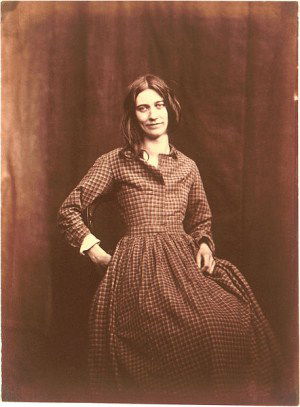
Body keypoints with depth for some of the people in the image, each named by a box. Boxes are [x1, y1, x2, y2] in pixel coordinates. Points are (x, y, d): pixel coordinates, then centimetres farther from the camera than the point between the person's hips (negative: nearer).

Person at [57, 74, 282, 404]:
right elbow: (69, 210, 10)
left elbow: (201, 218, 29)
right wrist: (97, 252, 2)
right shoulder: (115, 161, 8)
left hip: (184, 264, 4)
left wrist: (204, 244, 8)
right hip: (139, 267, -4)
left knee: (235, 318, -21)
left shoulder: (187, 166, 18)